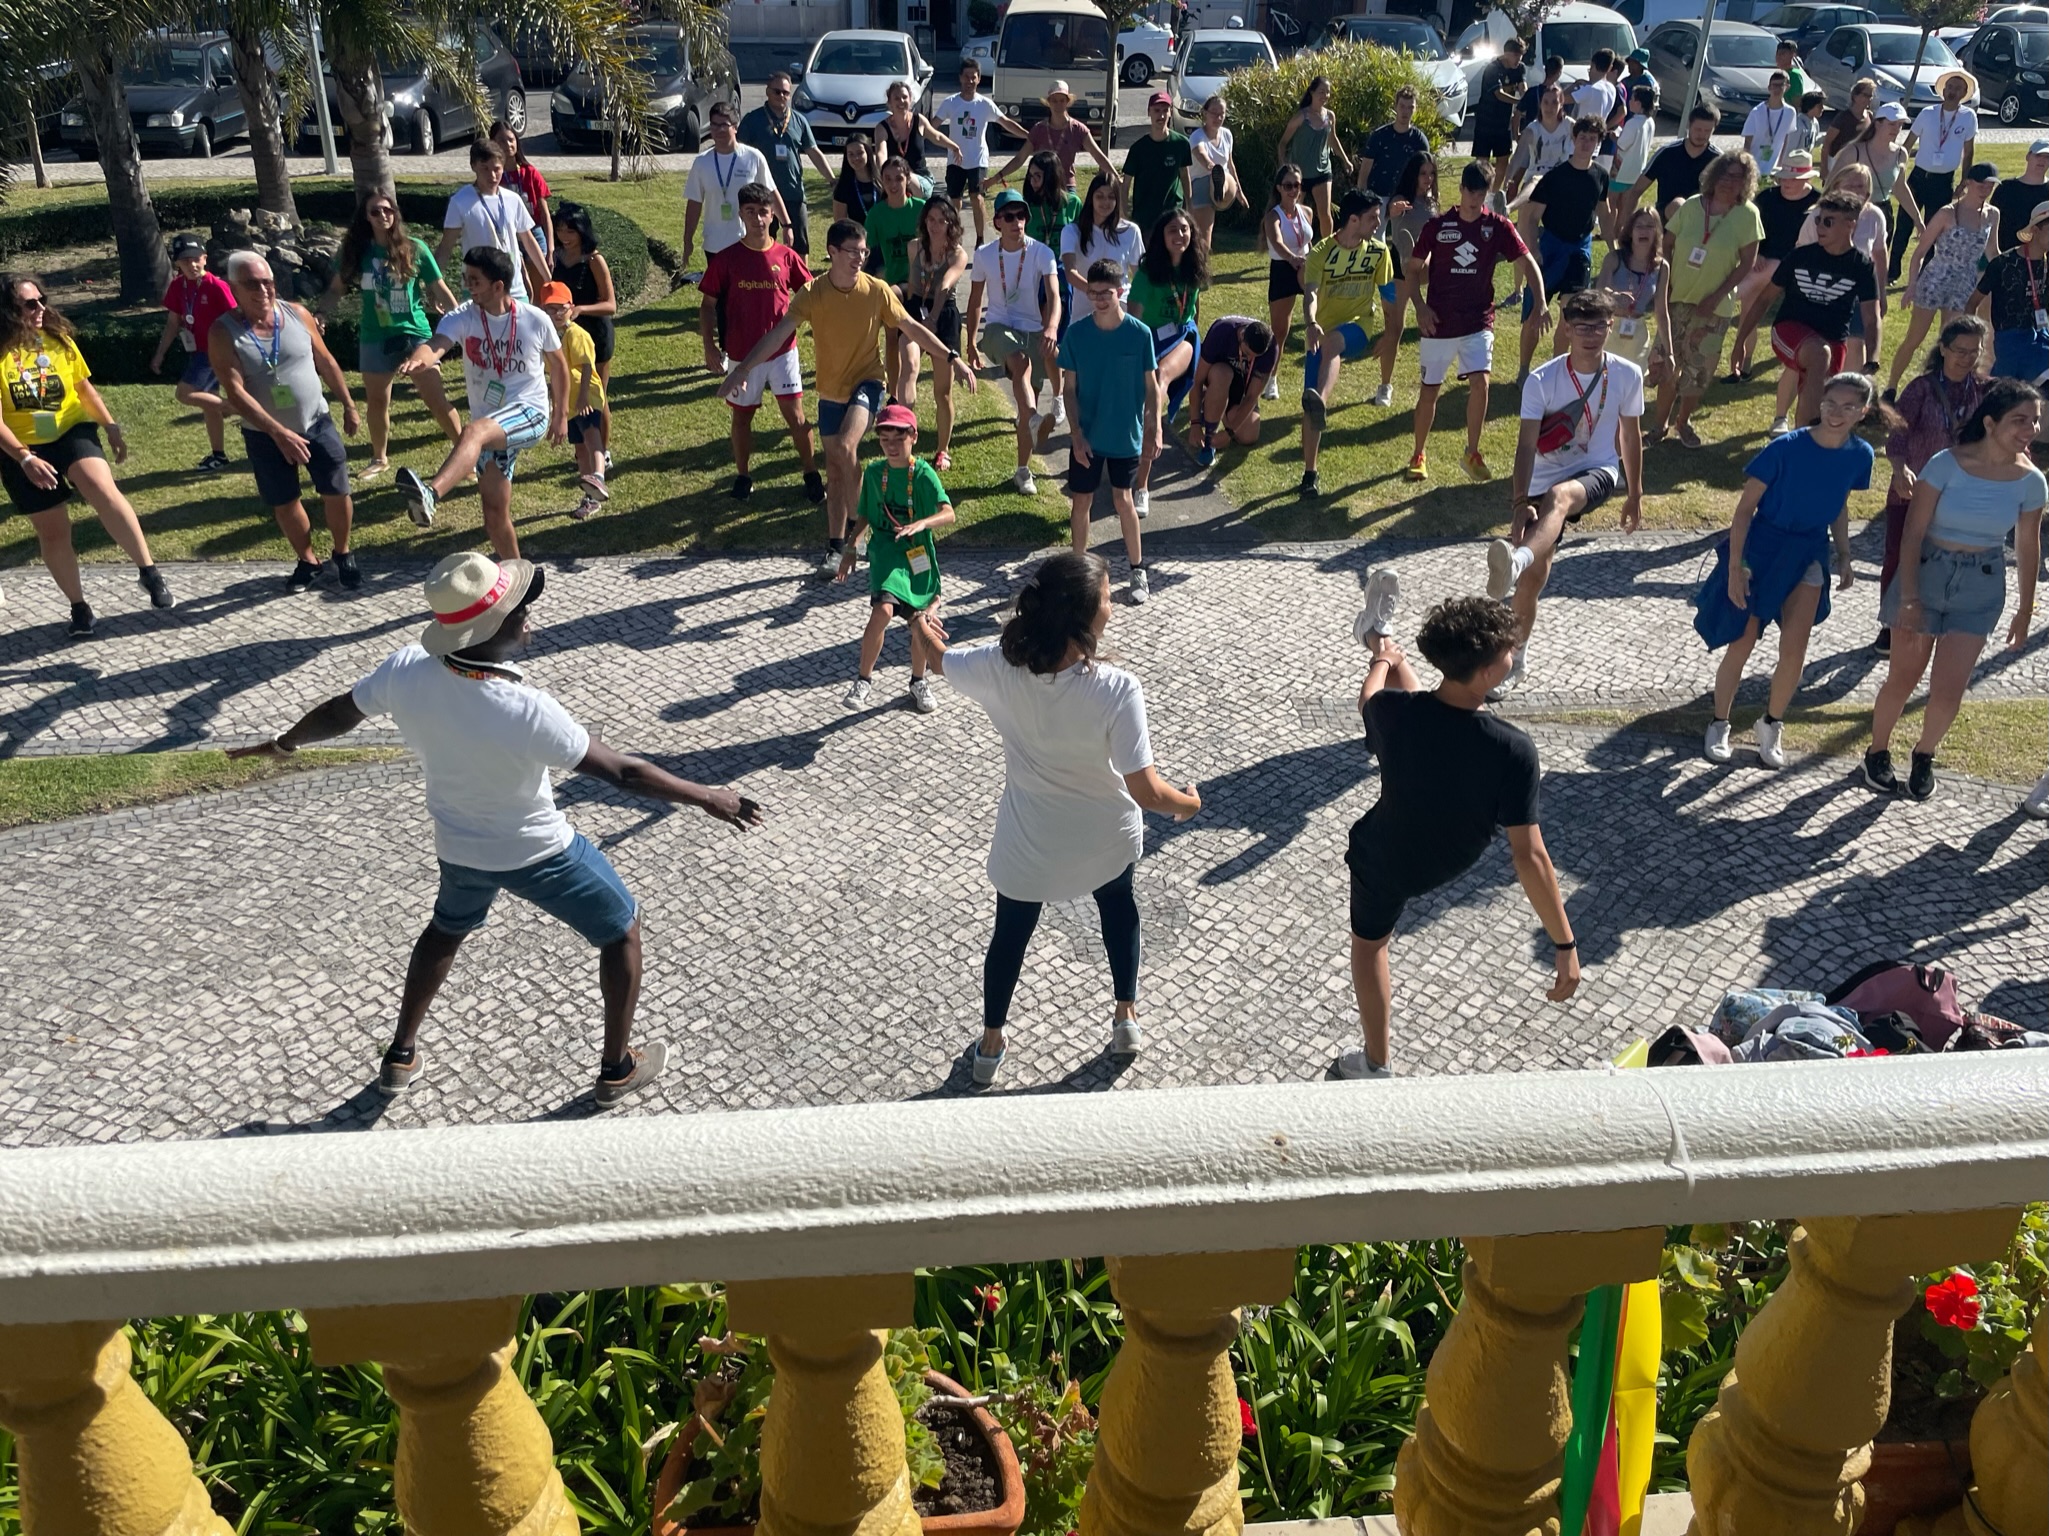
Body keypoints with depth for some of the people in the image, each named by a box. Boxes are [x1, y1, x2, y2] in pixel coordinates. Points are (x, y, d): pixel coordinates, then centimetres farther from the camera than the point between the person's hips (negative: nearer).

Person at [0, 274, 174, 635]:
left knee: (103, 490, -31)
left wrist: (111, 426, 7)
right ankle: (79, 606, 24)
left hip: (72, 432, 0)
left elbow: (84, 387, 11)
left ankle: (148, 570, -26)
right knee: (52, 531, 8)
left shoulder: (57, 338, -2)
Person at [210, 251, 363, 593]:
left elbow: (326, 362, 6)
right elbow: (235, 393, -21)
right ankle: (308, 562, 29)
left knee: (337, 492, 2)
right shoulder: (223, 333, -15)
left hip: (316, 423, 1)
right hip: (265, 436, -1)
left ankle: (342, 555, 25)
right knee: (284, 503, 9)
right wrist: (278, 432, -28)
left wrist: (349, 406, 8)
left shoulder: (297, 313, -6)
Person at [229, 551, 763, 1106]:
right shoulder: (526, 713, -37)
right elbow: (620, 770, -29)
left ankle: (402, 1055, 46)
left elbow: (338, 714, -2)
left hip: (458, 848, 5)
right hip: (540, 853, -5)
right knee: (621, 930, 19)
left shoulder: (406, 670, -22)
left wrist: (282, 743, 19)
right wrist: (708, 797, -17)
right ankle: (618, 1068, 30)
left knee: (447, 929, 35)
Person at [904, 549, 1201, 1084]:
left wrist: (924, 629, 26)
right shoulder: (1116, 690, -32)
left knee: (1010, 933, 27)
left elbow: (940, 657, 2)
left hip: (1027, 845, 1)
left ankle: (991, 1044, 45)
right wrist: (1187, 802, -6)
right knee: (1118, 906, 33)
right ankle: (1126, 1018, 49)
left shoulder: (999, 668, -23)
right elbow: (1147, 792, -29)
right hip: (1105, 839, -1)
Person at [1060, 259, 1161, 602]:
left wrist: (1155, 430, -9)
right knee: (1081, 502, 8)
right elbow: (1069, 387, -4)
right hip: (1086, 436, 1)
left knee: (1123, 500, 9)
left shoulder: (1139, 333, -11)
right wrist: (1076, 434, -10)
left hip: (1126, 436, -1)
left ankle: (1138, 570, 24)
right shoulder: (1076, 334, -8)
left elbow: (1151, 386, -4)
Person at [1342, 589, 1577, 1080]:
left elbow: (1370, 697, -3)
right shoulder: (1513, 750, -37)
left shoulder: (1392, 711, -32)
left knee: (1369, 942, 32)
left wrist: (1380, 659, 21)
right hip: (1451, 860, 2)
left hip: (1385, 860, -2)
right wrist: (1565, 944, -24)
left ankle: (1377, 1065, 48)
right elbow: (1530, 857, -33)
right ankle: (1381, 635, 53)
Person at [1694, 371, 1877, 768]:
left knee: (1794, 652, -3)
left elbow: (1840, 506, 12)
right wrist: (1735, 566, -16)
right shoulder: (1786, 448, -19)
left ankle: (1772, 725, 20)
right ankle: (1719, 724, 23)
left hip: (1809, 554, 3)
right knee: (1741, 647, 4)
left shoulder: (1859, 455, -6)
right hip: (1762, 548, -3)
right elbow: (1746, 506, -13)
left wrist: (1844, 558, 11)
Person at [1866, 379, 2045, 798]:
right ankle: (1878, 752, 32)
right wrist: (1908, 598, -17)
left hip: (1980, 589, 2)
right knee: (1902, 680, 9)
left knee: (1949, 692, -1)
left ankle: (1924, 754, 28)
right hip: (1927, 573, -2)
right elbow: (1913, 533, -14)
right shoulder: (1946, 464, -16)